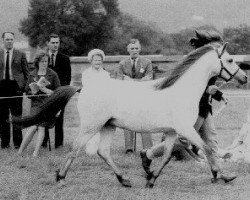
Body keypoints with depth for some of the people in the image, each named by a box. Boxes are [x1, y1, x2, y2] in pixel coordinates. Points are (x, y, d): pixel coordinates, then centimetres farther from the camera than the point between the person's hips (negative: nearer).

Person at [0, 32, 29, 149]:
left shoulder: (21, 55, 6)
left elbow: (26, 72, 7)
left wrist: (25, 86, -3)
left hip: (16, 86, -1)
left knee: (17, 116, 0)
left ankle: (17, 142, 5)